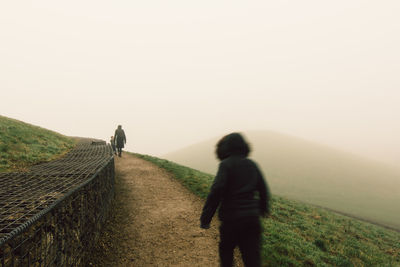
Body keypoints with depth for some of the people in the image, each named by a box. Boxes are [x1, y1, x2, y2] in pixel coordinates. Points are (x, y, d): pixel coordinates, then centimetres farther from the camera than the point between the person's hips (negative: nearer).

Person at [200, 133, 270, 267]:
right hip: (252, 218, 4)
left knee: (226, 249, 22)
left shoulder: (226, 164, -9)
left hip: (232, 218, -4)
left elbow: (216, 192, -18)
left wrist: (205, 218, -14)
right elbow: (263, 190, 15)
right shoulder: (252, 165, 7)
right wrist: (264, 208, 33)